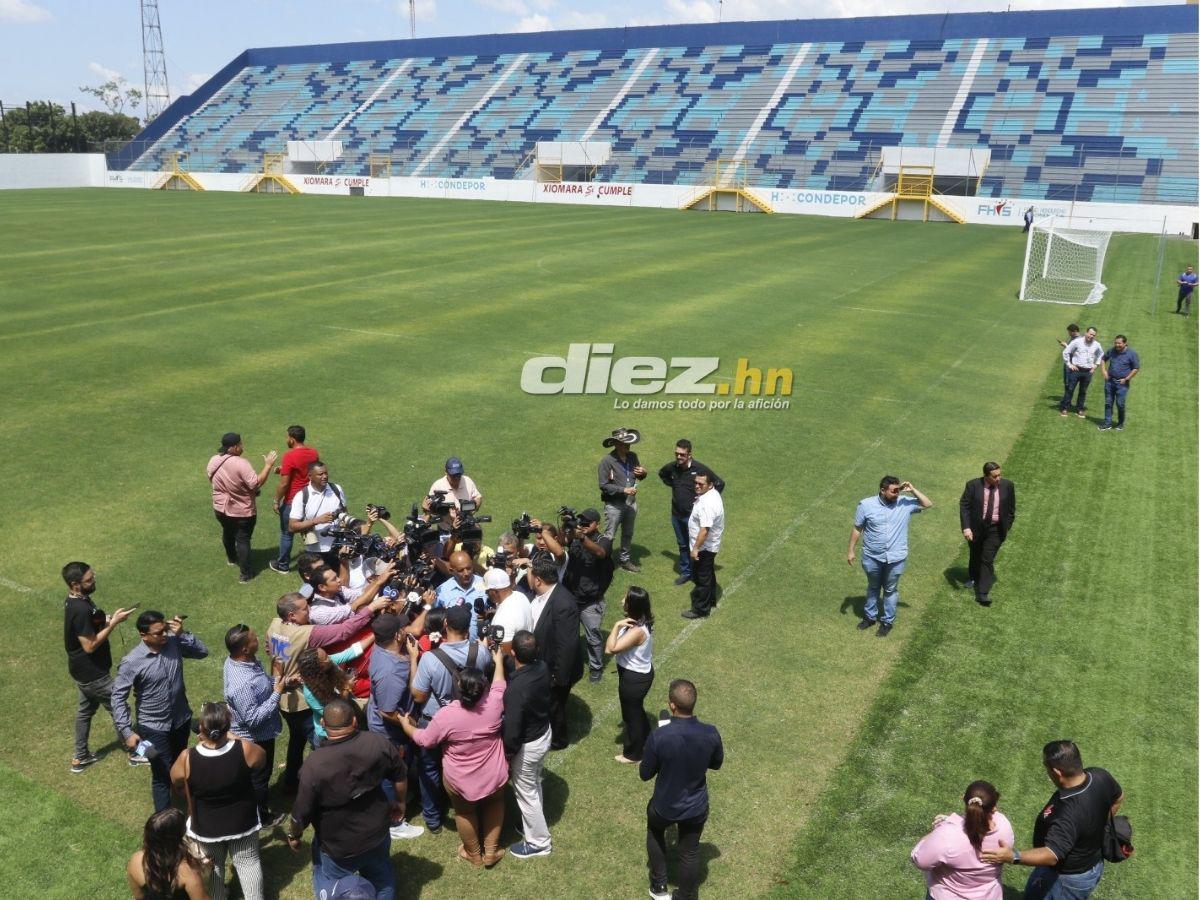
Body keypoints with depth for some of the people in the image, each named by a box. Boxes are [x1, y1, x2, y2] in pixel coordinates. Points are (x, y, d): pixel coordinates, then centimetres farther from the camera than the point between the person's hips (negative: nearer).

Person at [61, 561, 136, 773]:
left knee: (86, 709, 23)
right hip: (92, 672, -10)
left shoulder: (76, 600, -1)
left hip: (82, 669, 10)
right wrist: (114, 623, -26)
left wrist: (107, 619, -3)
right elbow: (90, 645, -28)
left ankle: (80, 757, 37)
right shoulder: (80, 610, -32)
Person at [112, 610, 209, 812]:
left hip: (181, 720, 5)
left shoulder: (174, 643, -11)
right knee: (162, 775, 4)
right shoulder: (132, 662, -23)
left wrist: (183, 634, -19)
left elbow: (202, 652, -4)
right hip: (154, 728, -5)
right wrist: (127, 732, -20)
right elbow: (118, 697, -16)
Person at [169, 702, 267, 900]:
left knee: (212, 866, 26)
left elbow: (175, 781, -5)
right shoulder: (244, 749, -29)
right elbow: (262, 760, -4)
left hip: (206, 827, 0)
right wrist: (233, 738, 0)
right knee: (248, 862, 23)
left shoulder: (187, 759, -28)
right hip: (243, 822, 0)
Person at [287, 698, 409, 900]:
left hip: (338, 845, -3)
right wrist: (399, 803, 14)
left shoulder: (314, 764, -28)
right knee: (381, 877, 29)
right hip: (377, 831, 3)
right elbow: (400, 776, -5)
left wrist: (294, 835, 3)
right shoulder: (378, 743, -19)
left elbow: (302, 811, -18)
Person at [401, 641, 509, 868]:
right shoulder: (493, 704, -23)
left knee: (465, 812, 28)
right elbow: (499, 685, 1)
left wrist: (405, 724, 6)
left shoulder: (447, 714, -29)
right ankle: (490, 851, 42)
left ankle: (474, 854, 48)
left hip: (460, 781, -1)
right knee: (494, 804, 32)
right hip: (495, 776, 2)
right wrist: (498, 660, 18)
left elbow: (424, 740, -12)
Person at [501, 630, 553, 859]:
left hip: (527, 745, -7)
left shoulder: (517, 688, -38)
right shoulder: (542, 668, -16)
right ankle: (534, 825, 51)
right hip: (544, 733, 7)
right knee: (534, 785, 29)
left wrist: (507, 752, -11)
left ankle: (539, 842, 35)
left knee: (526, 792, 16)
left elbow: (513, 729, -28)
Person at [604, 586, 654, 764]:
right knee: (636, 710, 30)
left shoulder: (637, 631, -36)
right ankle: (645, 741, 53)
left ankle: (633, 754, 36)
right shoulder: (640, 621, -7)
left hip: (634, 678, -9)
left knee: (631, 714, 14)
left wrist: (617, 625, -35)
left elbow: (611, 648, -38)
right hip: (642, 672, 9)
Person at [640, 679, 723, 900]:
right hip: (696, 808, 1)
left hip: (664, 806, -1)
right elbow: (716, 764, -1)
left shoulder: (658, 737, -31)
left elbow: (645, 774, -14)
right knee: (690, 852, 24)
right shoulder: (710, 734, -23)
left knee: (655, 833, 32)